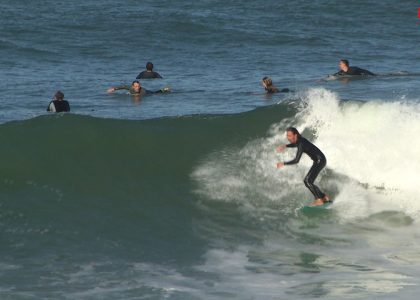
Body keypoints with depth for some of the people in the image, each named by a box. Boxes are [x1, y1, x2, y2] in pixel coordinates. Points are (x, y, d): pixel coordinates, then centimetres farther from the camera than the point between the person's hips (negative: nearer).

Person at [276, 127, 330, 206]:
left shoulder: (301, 144, -24)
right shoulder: (298, 139, 2)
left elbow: (296, 160, -30)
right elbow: (295, 144, 29)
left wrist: (283, 164, -26)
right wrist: (285, 146, 15)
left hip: (320, 160, -10)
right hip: (318, 161, 10)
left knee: (308, 181, -18)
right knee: (307, 181, 11)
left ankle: (319, 200, -17)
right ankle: (324, 197, 17)